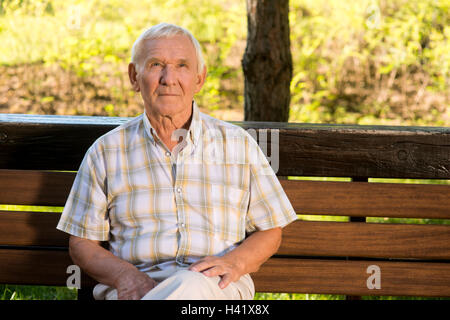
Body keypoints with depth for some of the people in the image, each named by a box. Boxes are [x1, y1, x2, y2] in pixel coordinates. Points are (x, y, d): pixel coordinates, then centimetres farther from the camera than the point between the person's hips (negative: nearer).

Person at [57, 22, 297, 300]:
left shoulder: (238, 145, 14)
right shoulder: (105, 152, 13)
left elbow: (270, 232, 18)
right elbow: (82, 244, 14)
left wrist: (233, 262, -5)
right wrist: (124, 274, -9)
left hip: (217, 288, 1)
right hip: (136, 287, -1)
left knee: (192, 287, -41)